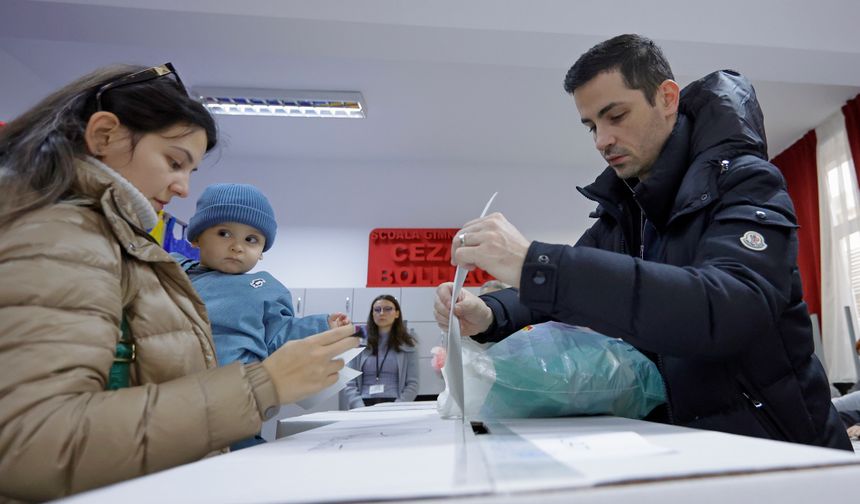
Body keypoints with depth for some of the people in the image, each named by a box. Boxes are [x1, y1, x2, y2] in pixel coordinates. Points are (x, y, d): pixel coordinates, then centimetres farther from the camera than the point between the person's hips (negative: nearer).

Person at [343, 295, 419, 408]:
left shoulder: (407, 345, 9)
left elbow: (412, 384, 3)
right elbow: (349, 384, 5)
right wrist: (360, 409, -12)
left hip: (394, 404, -1)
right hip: (365, 404, 1)